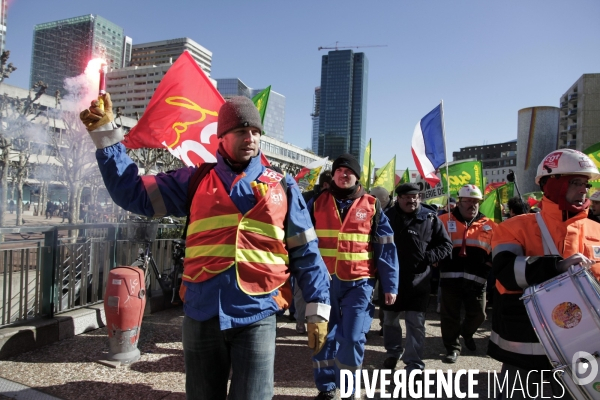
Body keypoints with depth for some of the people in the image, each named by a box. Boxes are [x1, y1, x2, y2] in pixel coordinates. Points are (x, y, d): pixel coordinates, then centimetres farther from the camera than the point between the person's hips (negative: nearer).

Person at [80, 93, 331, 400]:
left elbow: (306, 253, 6)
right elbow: (133, 192, 8)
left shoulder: (282, 187, 4)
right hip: (202, 315, 2)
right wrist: (105, 134, 2)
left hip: (257, 316, -2)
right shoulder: (196, 181, 7)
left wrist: (318, 309, 3)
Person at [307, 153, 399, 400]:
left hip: (359, 282, -1)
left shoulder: (371, 206, 3)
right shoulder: (317, 203, 5)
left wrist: (390, 284, 0)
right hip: (324, 281, 2)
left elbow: (385, 248, 3)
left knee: (352, 337, -3)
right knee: (324, 336, 9)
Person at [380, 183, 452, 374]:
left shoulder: (430, 218, -4)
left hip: (418, 279, -2)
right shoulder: (388, 216, 0)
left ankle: (414, 363, 14)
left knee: (416, 322, 3)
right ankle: (393, 352, 36)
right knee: (390, 318, 16)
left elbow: (446, 244, 0)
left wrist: (428, 257, -12)